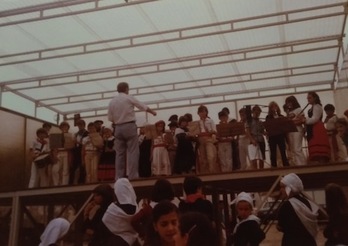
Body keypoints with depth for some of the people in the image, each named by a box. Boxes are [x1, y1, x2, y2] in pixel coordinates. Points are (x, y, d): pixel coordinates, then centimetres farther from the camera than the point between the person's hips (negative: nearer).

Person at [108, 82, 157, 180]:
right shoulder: (129, 98, -2)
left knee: (120, 153, 8)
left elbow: (110, 118, 8)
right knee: (133, 152, -3)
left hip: (118, 128, 4)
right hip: (129, 126, -4)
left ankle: (119, 177, 7)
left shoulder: (112, 101, 7)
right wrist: (153, 112, 24)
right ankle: (132, 176, -9)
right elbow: (143, 106, 8)